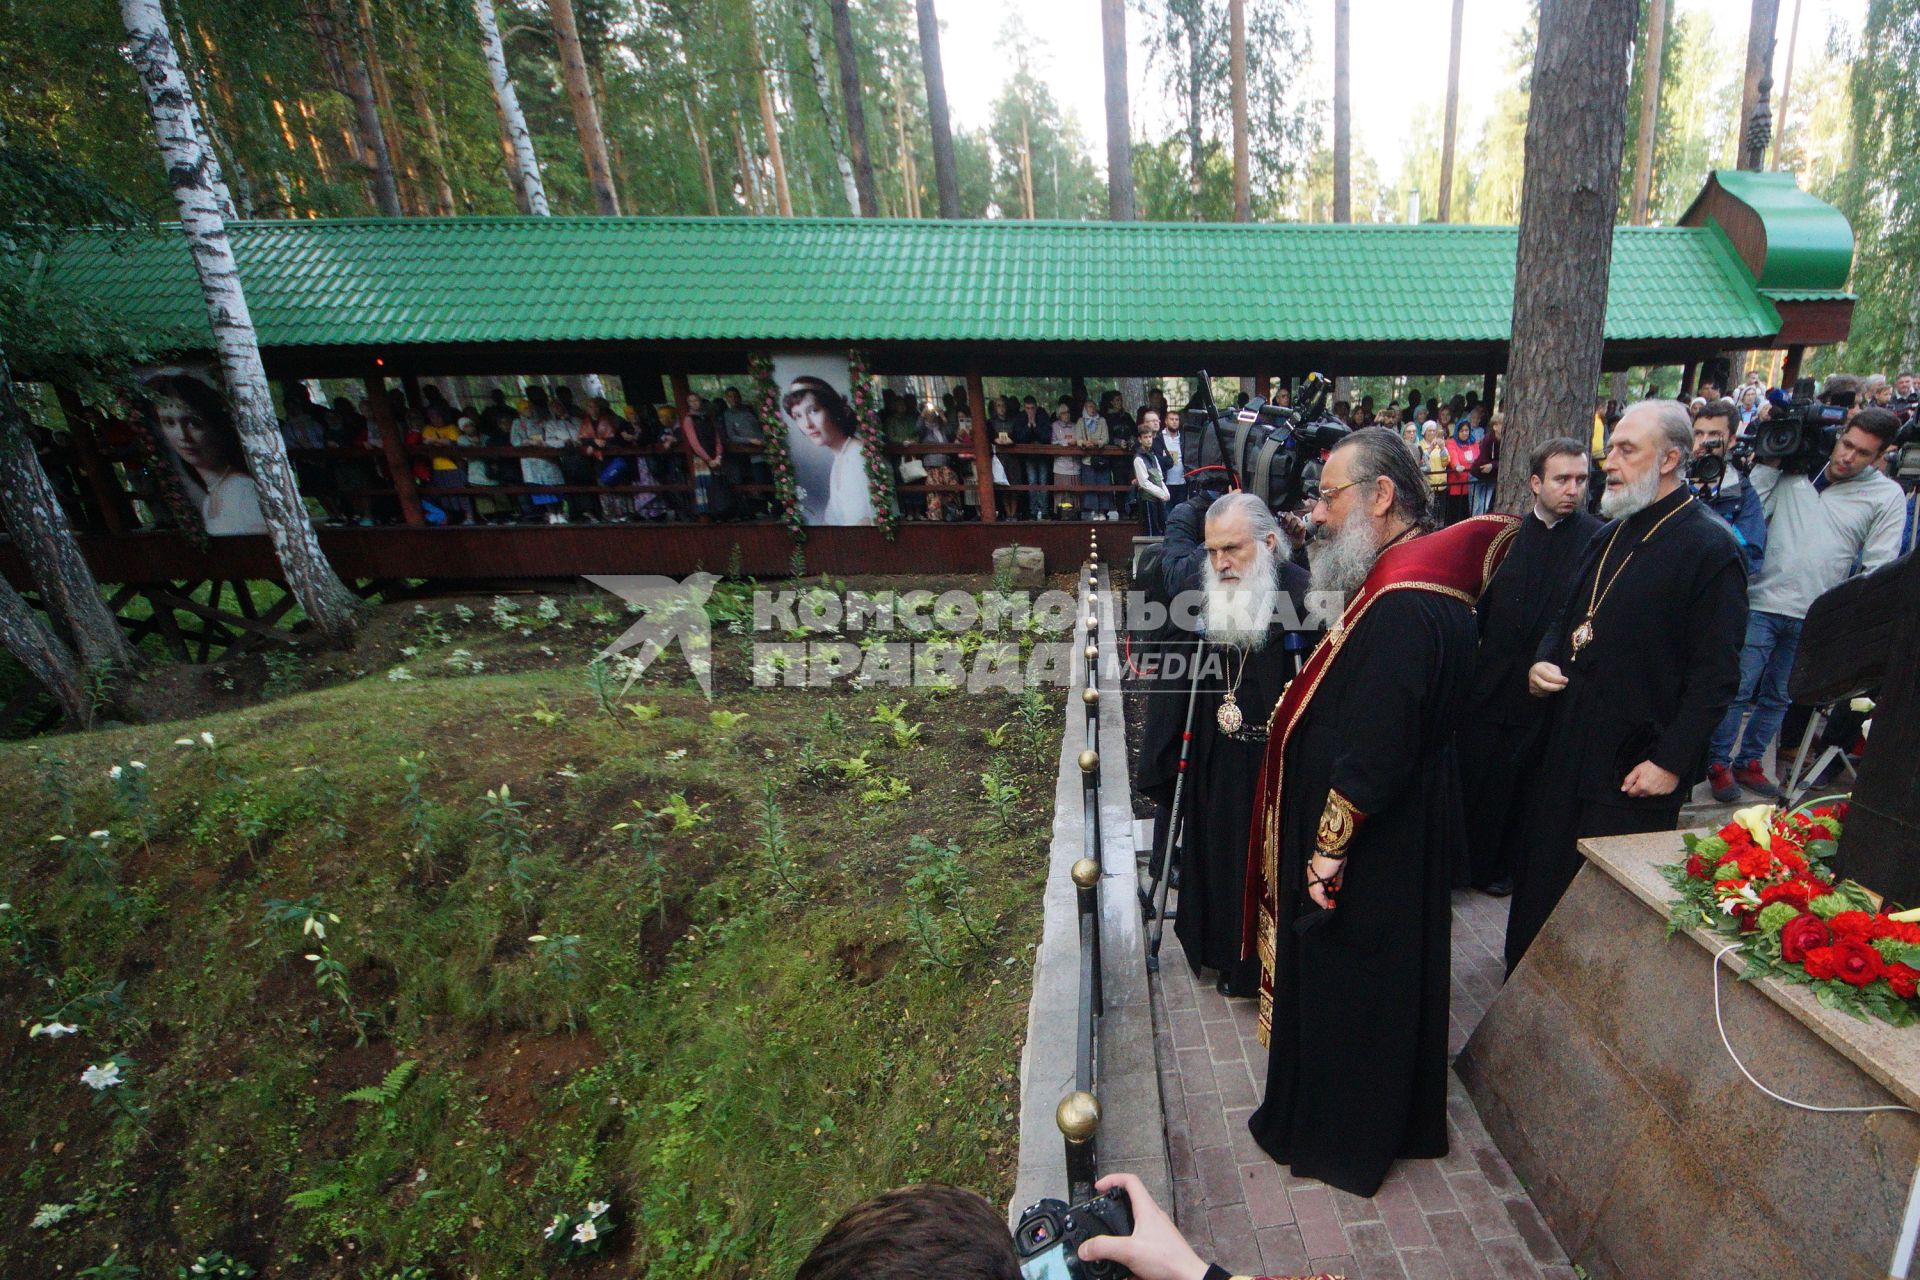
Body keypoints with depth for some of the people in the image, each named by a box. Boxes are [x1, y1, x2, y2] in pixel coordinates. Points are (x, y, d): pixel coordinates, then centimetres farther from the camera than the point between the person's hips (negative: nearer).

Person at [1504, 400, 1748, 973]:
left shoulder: (1709, 548, -13)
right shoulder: (1612, 535, 11)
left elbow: (1715, 673, -15)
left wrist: (1671, 761, -18)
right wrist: (1543, 662, 0)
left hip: (1635, 767, -7)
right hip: (1567, 748, 7)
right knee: (1542, 876, 17)